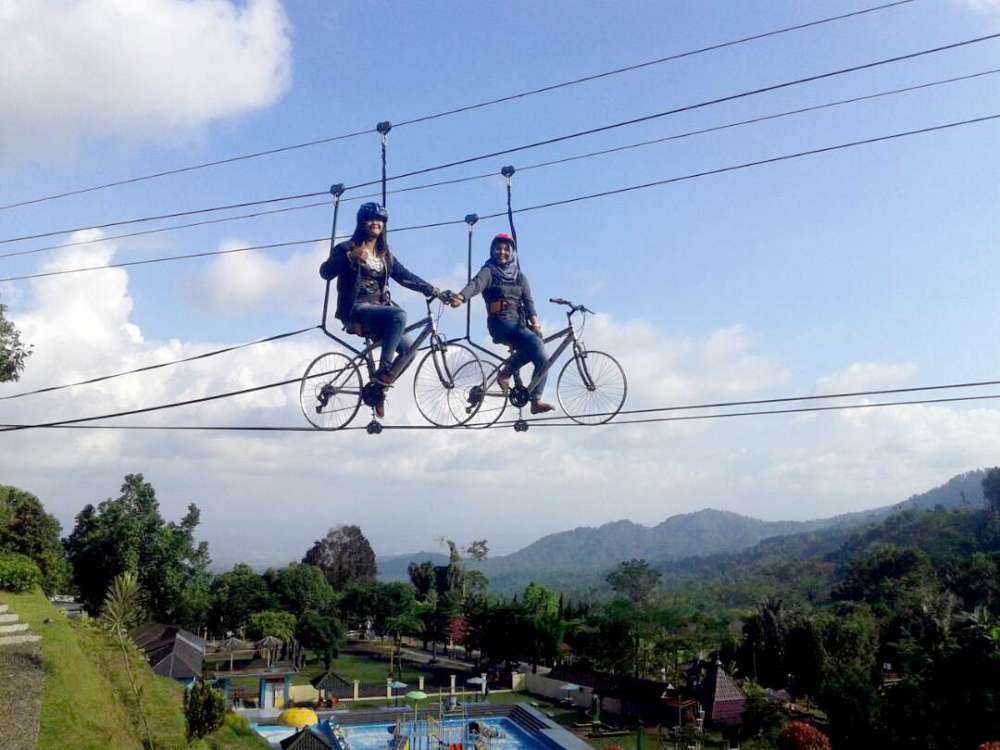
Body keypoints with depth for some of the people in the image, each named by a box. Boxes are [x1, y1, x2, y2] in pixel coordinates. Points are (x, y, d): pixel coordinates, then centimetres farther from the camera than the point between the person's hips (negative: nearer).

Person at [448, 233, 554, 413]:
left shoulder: (520, 277, 20)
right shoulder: (488, 271, 5)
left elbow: (528, 300, 6)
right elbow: (475, 284, -18)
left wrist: (534, 320, -16)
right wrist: (461, 297, -41)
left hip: (519, 323, 6)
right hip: (500, 322, -6)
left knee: (542, 358, -13)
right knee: (535, 343, -30)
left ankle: (536, 401, -1)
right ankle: (506, 373, -16)